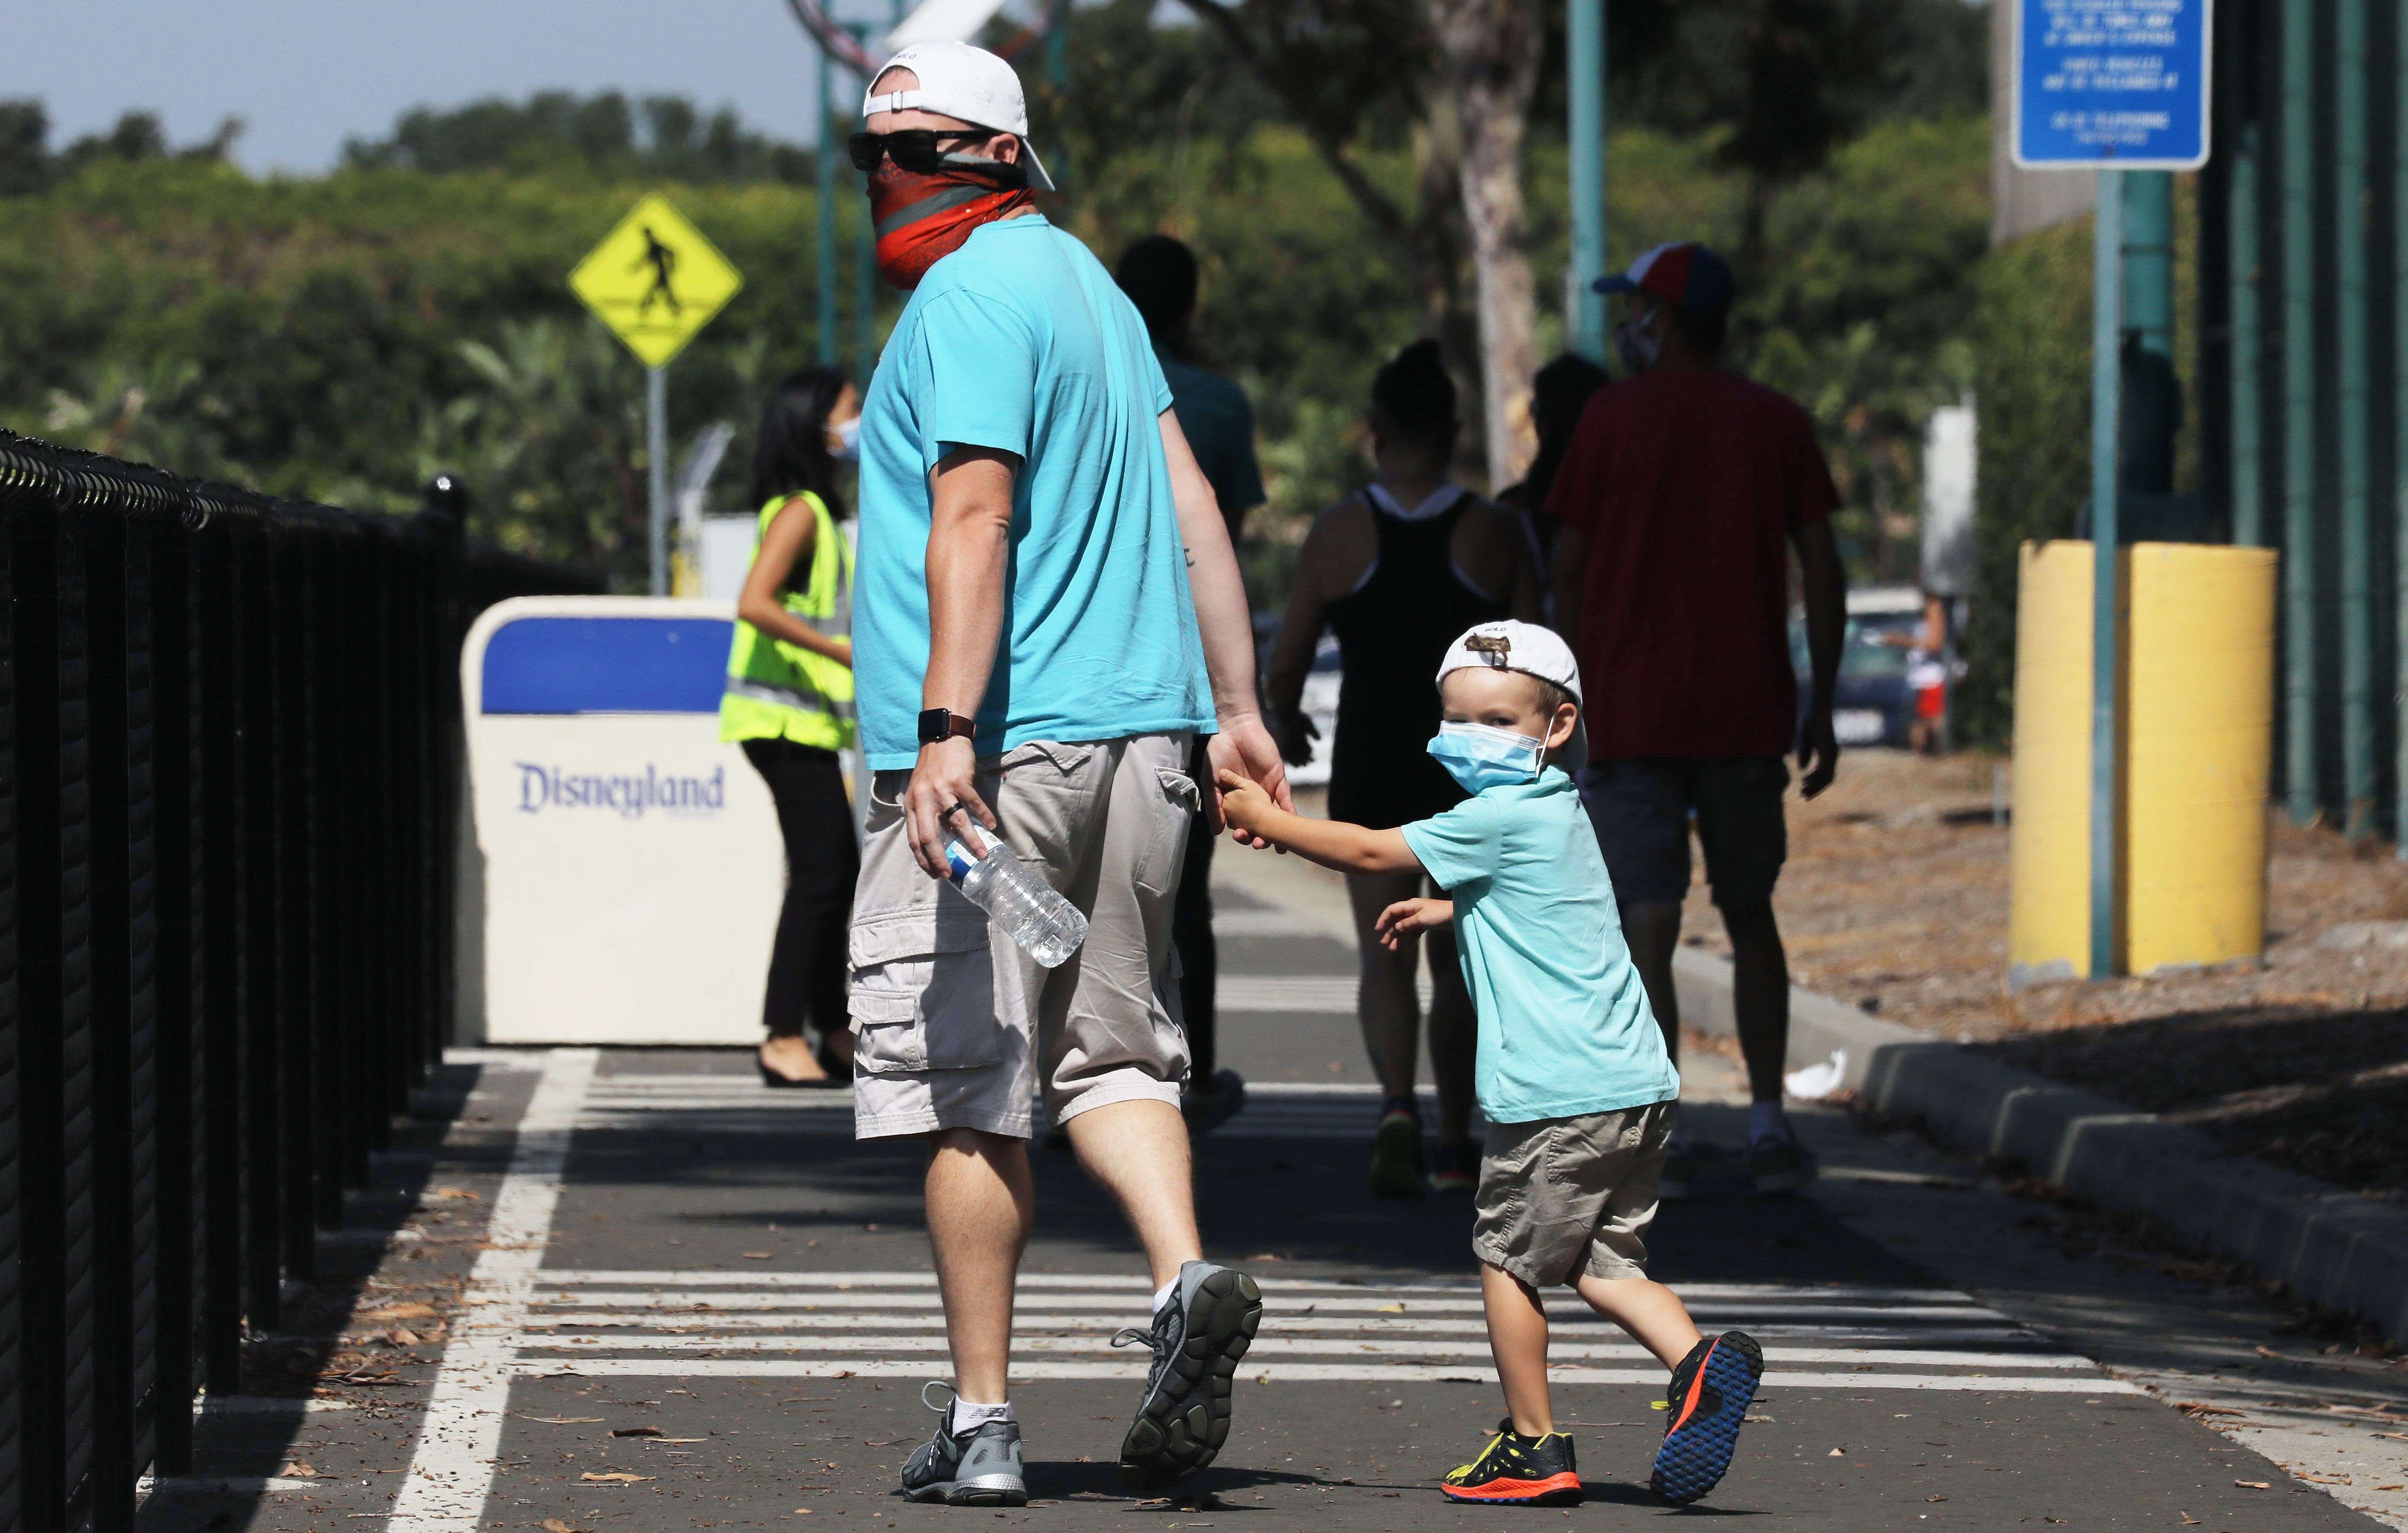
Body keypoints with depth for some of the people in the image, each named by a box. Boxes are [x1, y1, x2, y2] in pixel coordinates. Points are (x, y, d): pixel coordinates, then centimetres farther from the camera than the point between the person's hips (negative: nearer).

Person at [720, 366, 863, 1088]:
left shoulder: (818, 512, 18)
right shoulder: (798, 511, -12)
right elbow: (755, 603, -23)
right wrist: (847, 654, -24)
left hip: (806, 723, 10)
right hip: (787, 719, -10)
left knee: (837, 876, 13)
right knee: (820, 877, -12)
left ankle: (834, 1033, 18)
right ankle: (785, 1038, -13)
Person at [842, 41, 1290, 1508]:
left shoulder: (973, 296, -9)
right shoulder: (1090, 285, 18)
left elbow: (973, 517, -20)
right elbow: (1191, 506, 18)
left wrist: (945, 730, -26)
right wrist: (1236, 706, 18)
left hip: (1001, 750, -9)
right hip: (1141, 730, 9)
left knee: (970, 1091, -3)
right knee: (1111, 1047, 15)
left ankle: (982, 1426, -1)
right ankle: (1188, 1274, -10)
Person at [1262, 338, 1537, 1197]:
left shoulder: (1340, 534, -4)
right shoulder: (1491, 534, -2)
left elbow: (1285, 662, -1)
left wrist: (1286, 725, 20)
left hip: (1373, 769, -1)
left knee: (1386, 958, -1)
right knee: (1457, 958, 14)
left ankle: (1398, 1106, -26)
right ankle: (1456, 1147, 18)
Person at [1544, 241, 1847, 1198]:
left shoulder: (1613, 418, -2)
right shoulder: (1778, 425, 6)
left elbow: (1569, 570, -1)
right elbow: (1823, 571, 3)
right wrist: (1822, 708, 9)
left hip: (1632, 714, -3)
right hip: (1748, 714, 3)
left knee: (1646, 927, -4)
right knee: (1750, 915, 15)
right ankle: (1768, 1124, 7)